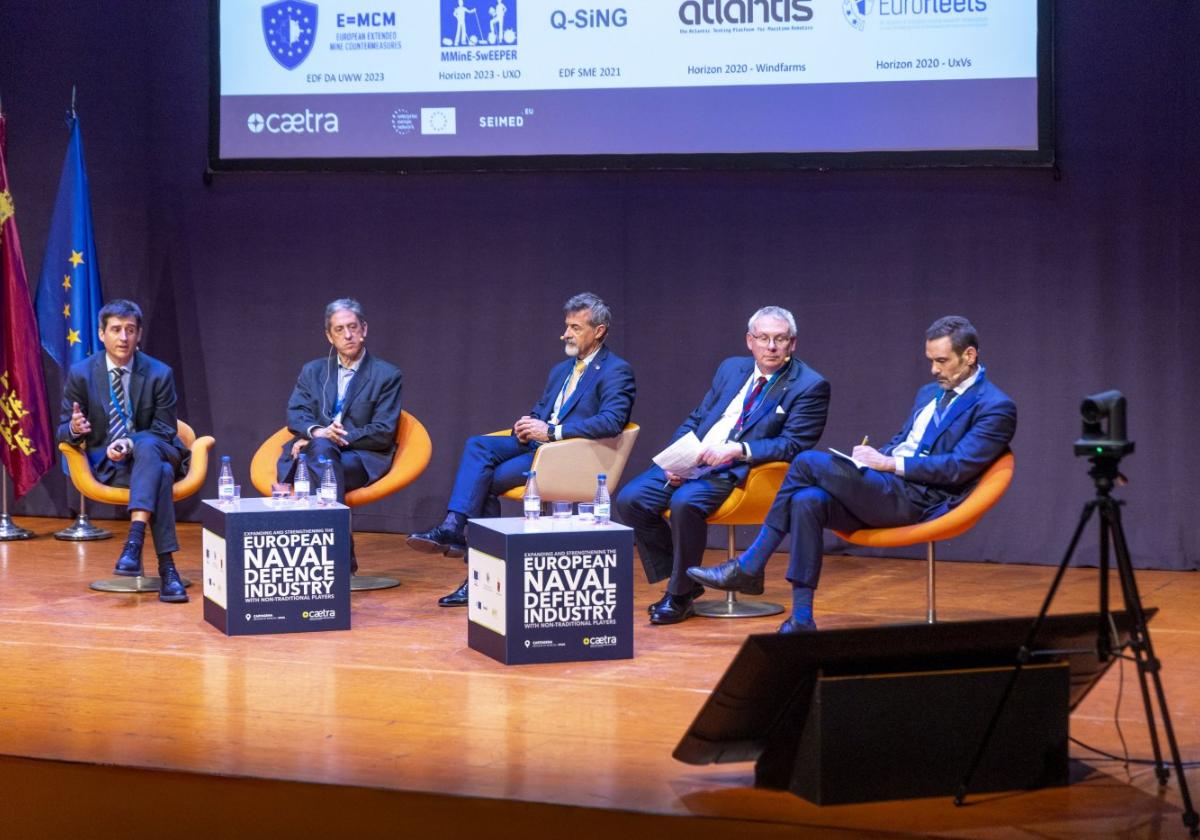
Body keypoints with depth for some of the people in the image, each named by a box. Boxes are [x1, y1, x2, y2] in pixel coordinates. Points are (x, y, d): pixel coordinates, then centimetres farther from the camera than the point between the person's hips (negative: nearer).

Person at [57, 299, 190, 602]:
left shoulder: (159, 374, -2)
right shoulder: (80, 374, 0)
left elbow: (164, 431, -3)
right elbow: (63, 431, 4)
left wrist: (131, 443, -24)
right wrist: (74, 429, -24)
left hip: (153, 452, 1)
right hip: (105, 464, -1)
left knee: (147, 446, -39)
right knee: (159, 474, -34)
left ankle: (134, 540, -50)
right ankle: (166, 568, -42)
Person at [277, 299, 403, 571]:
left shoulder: (387, 375, 7)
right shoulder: (312, 371, 19)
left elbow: (383, 434, -2)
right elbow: (295, 414, 7)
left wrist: (338, 436, -13)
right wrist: (317, 432, -17)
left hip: (361, 459, -2)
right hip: (314, 451, 2)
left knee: (322, 449, -35)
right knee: (321, 447, -35)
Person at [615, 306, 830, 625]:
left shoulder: (810, 386, -2)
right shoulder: (732, 368, 17)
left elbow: (792, 444, -10)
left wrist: (736, 450, -21)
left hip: (738, 471, -6)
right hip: (690, 462, 7)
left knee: (685, 502, -34)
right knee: (630, 500, -13)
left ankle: (679, 597, -14)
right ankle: (681, 581, 2)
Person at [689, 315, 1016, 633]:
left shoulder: (995, 407, -3)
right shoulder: (929, 393, 24)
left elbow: (959, 467, -14)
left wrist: (891, 464, -15)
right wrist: (876, 456, 4)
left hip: (916, 500, -8)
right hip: (881, 488, 8)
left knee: (808, 462, -21)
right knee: (807, 501, -23)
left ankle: (748, 568, -10)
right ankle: (801, 619, -19)